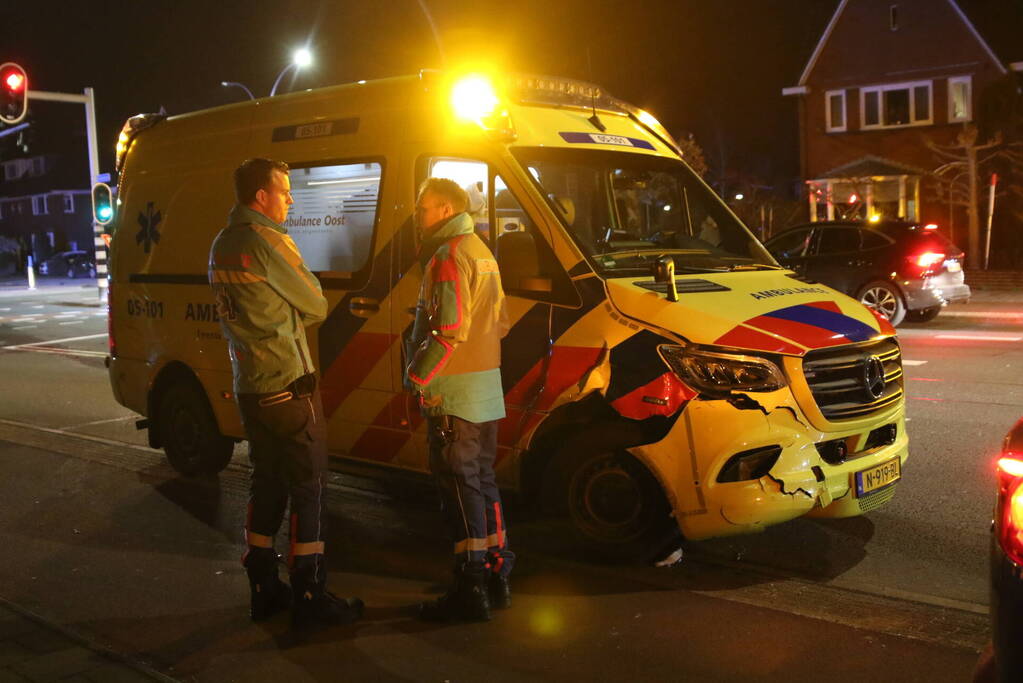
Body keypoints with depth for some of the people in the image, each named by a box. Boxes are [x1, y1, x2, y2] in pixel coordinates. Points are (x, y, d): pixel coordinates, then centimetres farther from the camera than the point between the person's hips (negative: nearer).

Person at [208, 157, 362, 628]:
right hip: (288, 386, -9)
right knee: (308, 488, -1)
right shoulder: (266, 241, -16)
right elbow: (315, 307, -9)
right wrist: (310, 288, 9)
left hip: (249, 389, 9)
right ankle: (309, 598, 5)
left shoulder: (222, 245, 12)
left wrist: (286, 310, 3)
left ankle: (264, 589, 23)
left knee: (266, 484, 15)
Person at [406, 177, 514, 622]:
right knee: (482, 480, 15)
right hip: (487, 389, 10)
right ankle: (495, 577, 22)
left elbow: (449, 330, -22)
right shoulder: (481, 252, 18)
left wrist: (417, 376, -14)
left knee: (459, 485, -5)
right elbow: (499, 322, 21)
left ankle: (470, 590, -2)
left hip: (455, 391, -10)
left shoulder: (450, 255, -14)